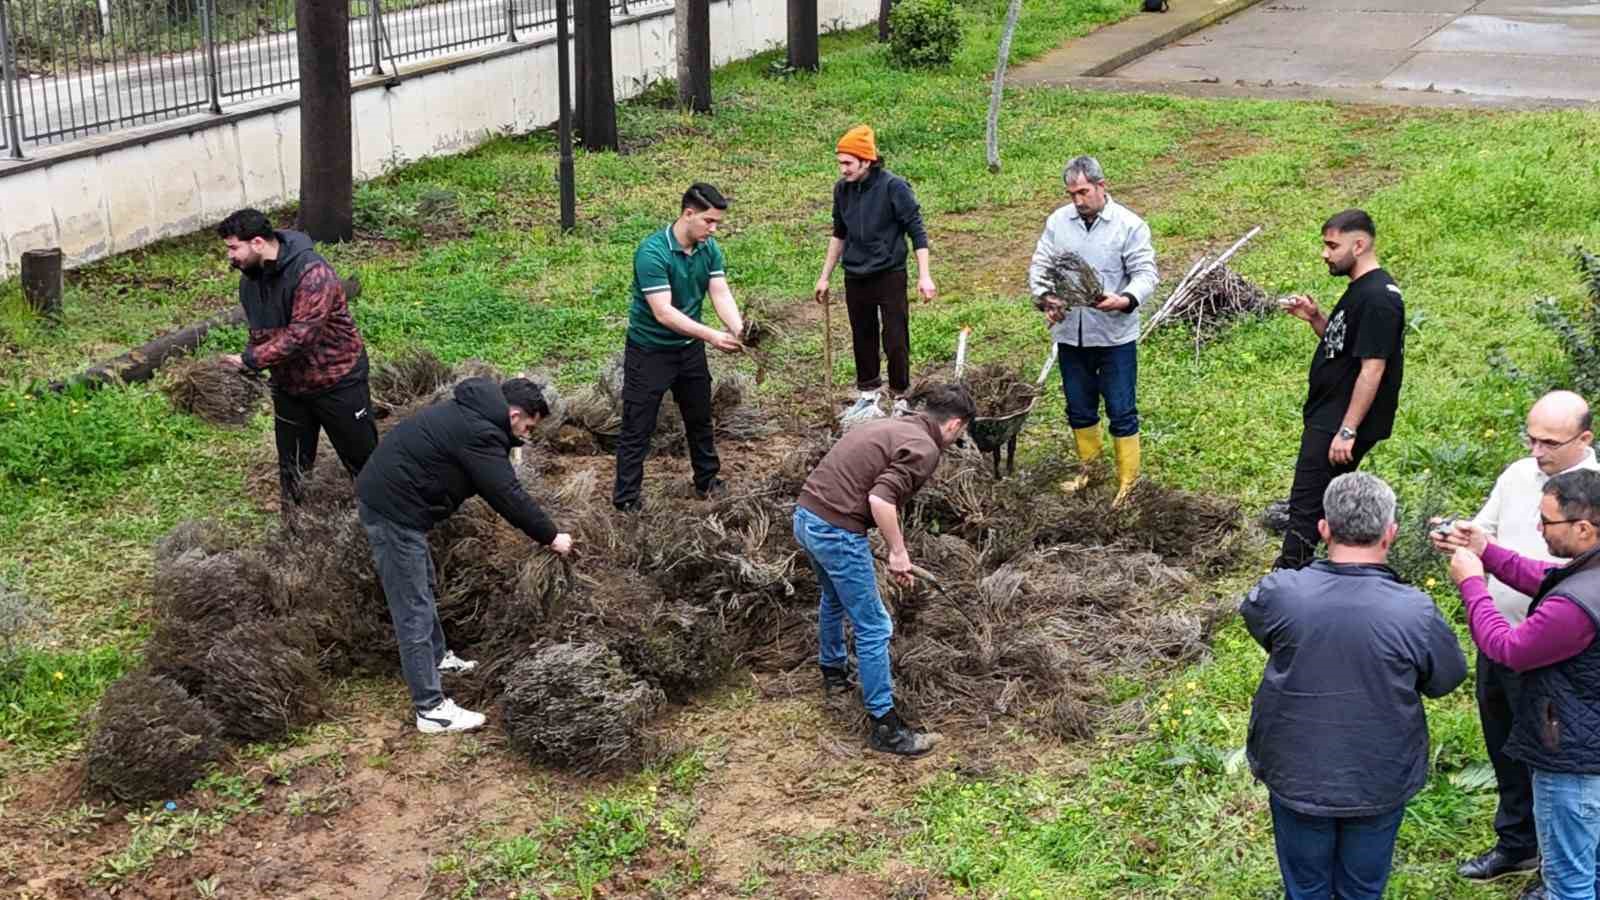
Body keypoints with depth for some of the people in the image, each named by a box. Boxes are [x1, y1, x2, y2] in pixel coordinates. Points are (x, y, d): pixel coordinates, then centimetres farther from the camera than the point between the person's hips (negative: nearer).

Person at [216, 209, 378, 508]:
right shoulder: (250, 278, 0)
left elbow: (300, 335, -32)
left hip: (337, 382, -7)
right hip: (288, 386, 7)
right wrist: (246, 371, -3)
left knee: (362, 459, 6)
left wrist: (250, 359, -29)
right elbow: (259, 332, 11)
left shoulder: (312, 272, -26)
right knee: (291, 468, 15)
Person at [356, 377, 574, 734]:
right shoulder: (479, 434, -20)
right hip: (393, 509, -11)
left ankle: (436, 657, 46)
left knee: (423, 587, 27)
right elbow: (509, 495, -17)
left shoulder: (472, 414, 13)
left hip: (384, 494, 11)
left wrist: (542, 530, 20)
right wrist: (551, 536, -6)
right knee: (413, 610, -6)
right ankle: (431, 709, -1)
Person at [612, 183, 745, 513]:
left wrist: (738, 329, -30)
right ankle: (626, 501, 8)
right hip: (649, 351, -7)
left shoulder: (709, 248, -5)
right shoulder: (652, 252, -27)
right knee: (637, 428, 0)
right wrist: (712, 336, -37)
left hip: (690, 348, 7)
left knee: (700, 418, 20)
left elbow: (721, 294, -10)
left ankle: (707, 482, 37)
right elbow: (663, 313, -32)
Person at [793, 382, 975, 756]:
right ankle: (884, 726, 6)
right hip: (837, 531, -9)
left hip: (806, 515, 9)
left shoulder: (892, 425, 17)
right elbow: (881, 500, -24)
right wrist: (899, 552, -11)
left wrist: (894, 550, 30)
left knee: (834, 598, 33)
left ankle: (833, 670, 55)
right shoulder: (925, 448, -11)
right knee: (874, 628, 0)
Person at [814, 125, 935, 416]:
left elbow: (917, 231, -11)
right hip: (855, 277, 5)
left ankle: (901, 397, 14)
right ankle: (868, 392, 30)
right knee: (862, 338, 15)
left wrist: (924, 276, -16)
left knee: (895, 341, 0)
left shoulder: (893, 187, -15)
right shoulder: (842, 189, 1)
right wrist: (825, 276, 18)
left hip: (889, 275, -5)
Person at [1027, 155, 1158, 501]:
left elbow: (1145, 273, -10)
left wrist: (1125, 300, -29)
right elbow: (1039, 266, 8)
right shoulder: (1057, 222, 4)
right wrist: (1044, 298, -12)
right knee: (1079, 410, 16)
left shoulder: (1129, 225, -7)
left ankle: (1128, 482, 10)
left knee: (1122, 413, 1)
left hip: (1115, 335, -4)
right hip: (1069, 334, 4)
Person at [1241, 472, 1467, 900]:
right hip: (1378, 785, -1)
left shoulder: (1280, 594, -21)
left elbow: (1252, 612, 4)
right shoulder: (1416, 612, -24)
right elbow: (1446, 679, -5)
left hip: (1296, 779, 1)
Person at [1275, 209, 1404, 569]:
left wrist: (1347, 431, -24)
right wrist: (1314, 318, 5)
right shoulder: (1360, 290, 13)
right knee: (1328, 500, 15)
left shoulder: (1377, 298, -20)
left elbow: (1372, 368, -23)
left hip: (1339, 424, -10)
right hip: (1326, 418, 10)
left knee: (1306, 506, -8)